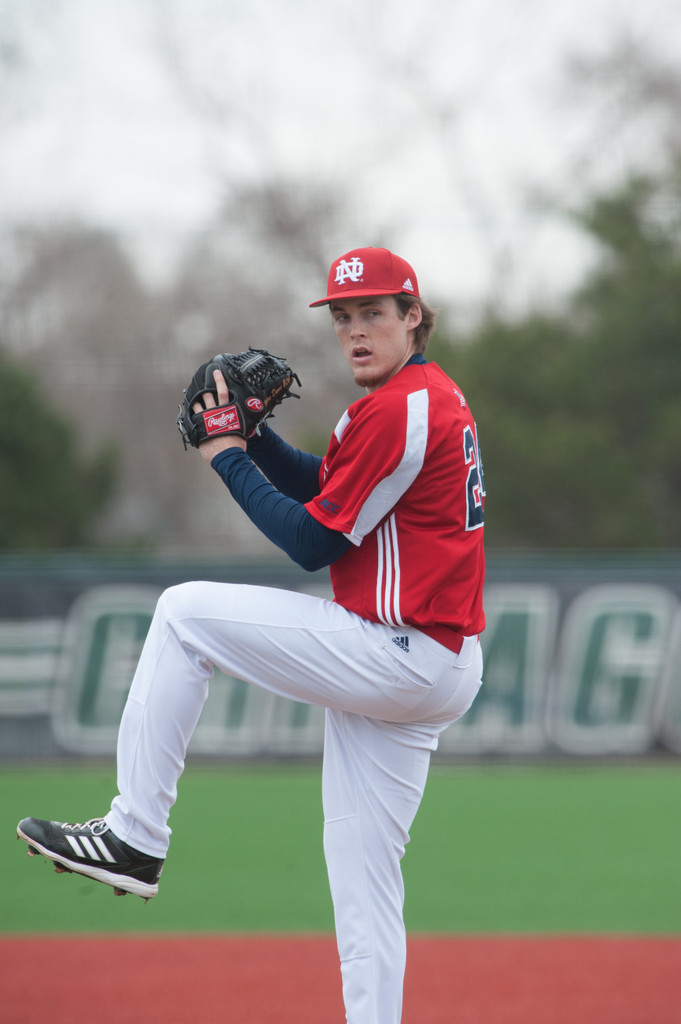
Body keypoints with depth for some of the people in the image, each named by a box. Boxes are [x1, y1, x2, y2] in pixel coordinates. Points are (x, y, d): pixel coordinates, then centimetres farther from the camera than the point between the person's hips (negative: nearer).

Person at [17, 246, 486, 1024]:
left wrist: (228, 460, -3)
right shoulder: (430, 395, 17)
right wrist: (255, 437, 11)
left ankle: (135, 837, -2)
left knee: (184, 613, -3)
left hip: (398, 658, -10)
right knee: (362, 879, 10)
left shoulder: (396, 410, -15)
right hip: (440, 671, 10)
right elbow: (328, 491, 25)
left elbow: (312, 542, -13)